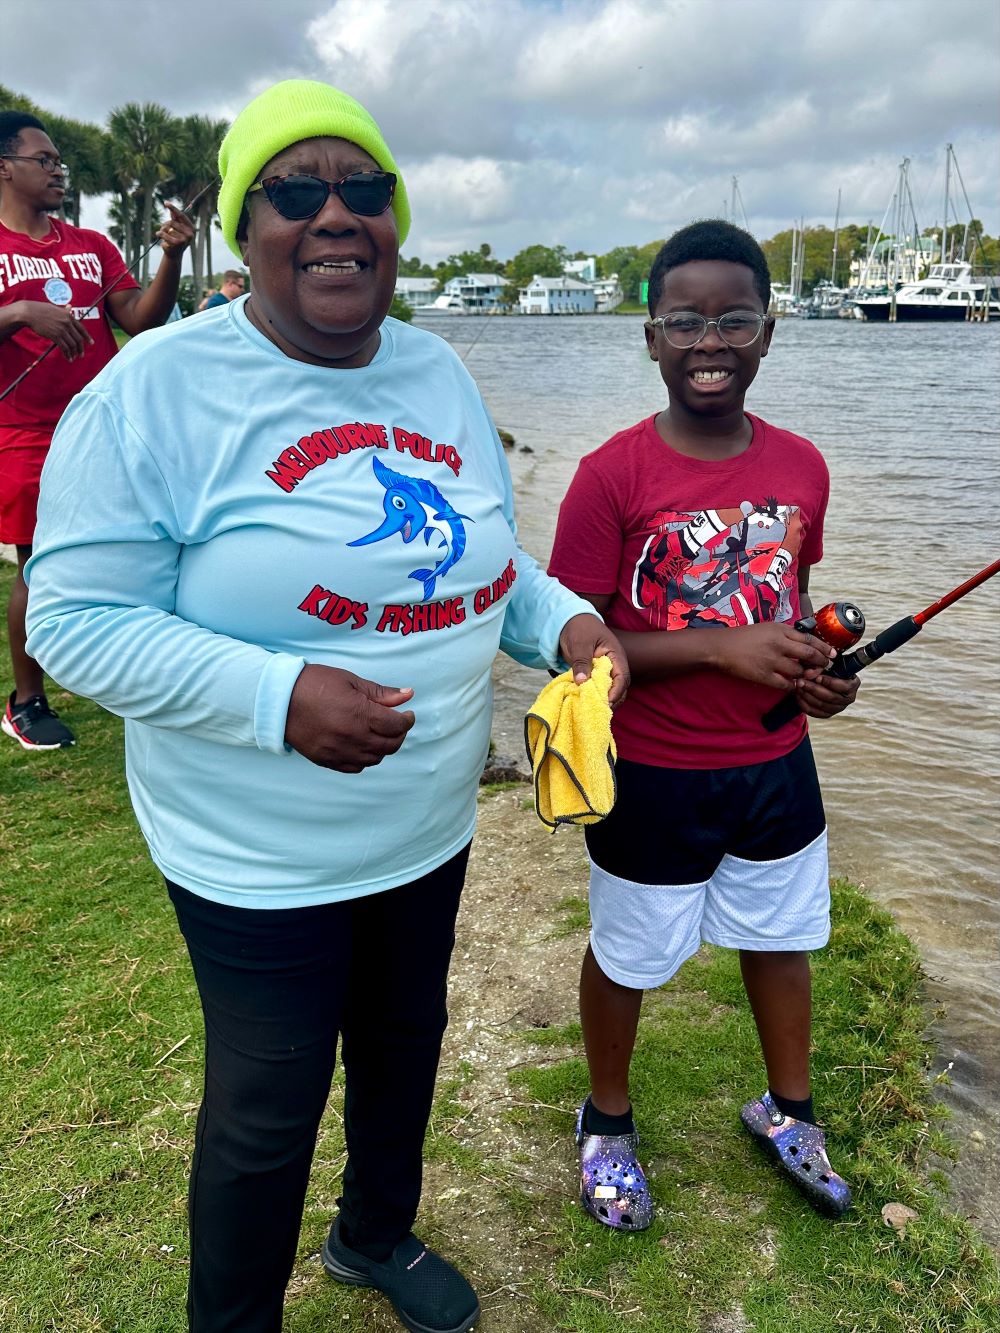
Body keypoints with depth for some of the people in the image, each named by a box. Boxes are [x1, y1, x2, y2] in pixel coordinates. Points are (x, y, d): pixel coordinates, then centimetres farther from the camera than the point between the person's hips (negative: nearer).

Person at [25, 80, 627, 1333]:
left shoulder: (439, 373, 3)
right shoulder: (155, 391, -18)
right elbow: (75, 620, -19)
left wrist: (565, 621, -7)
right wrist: (278, 697, -31)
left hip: (431, 830, 7)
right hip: (262, 863, -6)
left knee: (405, 1044, 26)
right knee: (268, 1111, 12)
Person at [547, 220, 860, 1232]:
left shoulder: (800, 467, -2)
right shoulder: (612, 476, -18)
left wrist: (814, 667, -8)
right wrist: (723, 649, -24)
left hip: (776, 766, 5)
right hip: (652, 777, -5)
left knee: (782, 937, 23)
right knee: (627, 953, 16)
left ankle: (786, 1112, 51)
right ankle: (606, 1123, 44)